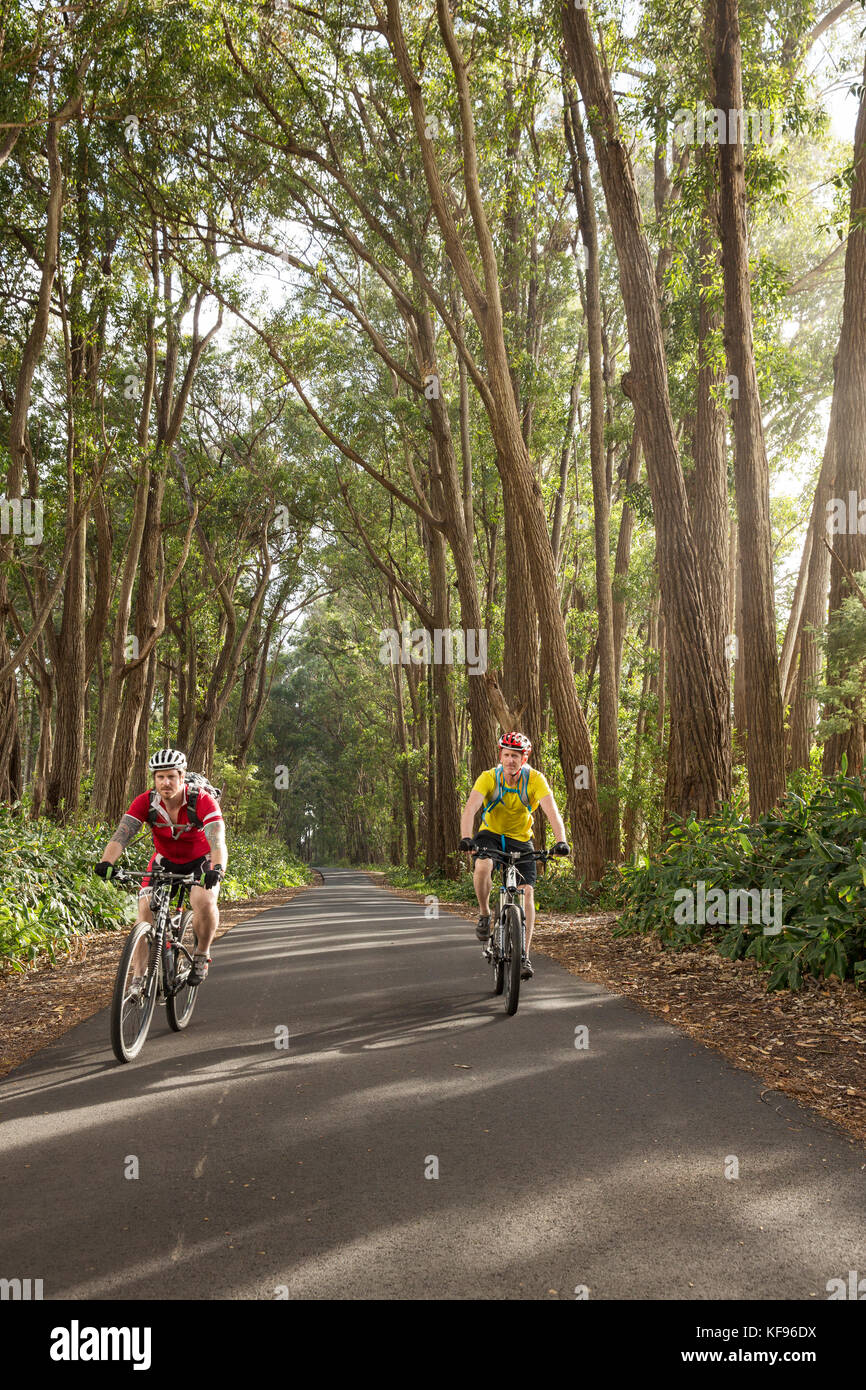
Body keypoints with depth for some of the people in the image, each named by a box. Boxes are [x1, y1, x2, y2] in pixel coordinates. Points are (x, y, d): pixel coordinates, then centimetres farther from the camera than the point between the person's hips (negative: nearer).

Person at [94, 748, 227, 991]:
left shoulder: (202, 801, -28)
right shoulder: (145, 802, -20)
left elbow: (217, 840, -39)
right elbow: (121, 834, -30)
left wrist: (218, 868, -59)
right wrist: (106, 862, -50)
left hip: (200, 862, -3)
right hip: (164, 862, 3)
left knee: (204, 901, -30)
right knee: (145, 910, -16)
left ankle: (201, 956, -4)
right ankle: (138, 980, -9)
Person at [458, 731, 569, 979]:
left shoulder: (535, 779, -19)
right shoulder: (489, 778, -20)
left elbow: (552, 812, -27)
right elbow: (470, 809, -32)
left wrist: (561, 841, -44)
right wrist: (466, 838, -50)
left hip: (521, 839, 1)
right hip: (491, 833, -1)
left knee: (527, 892, -12)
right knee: (482, 866, -33)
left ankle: (524, 956, -4)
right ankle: (485, 915, -7)